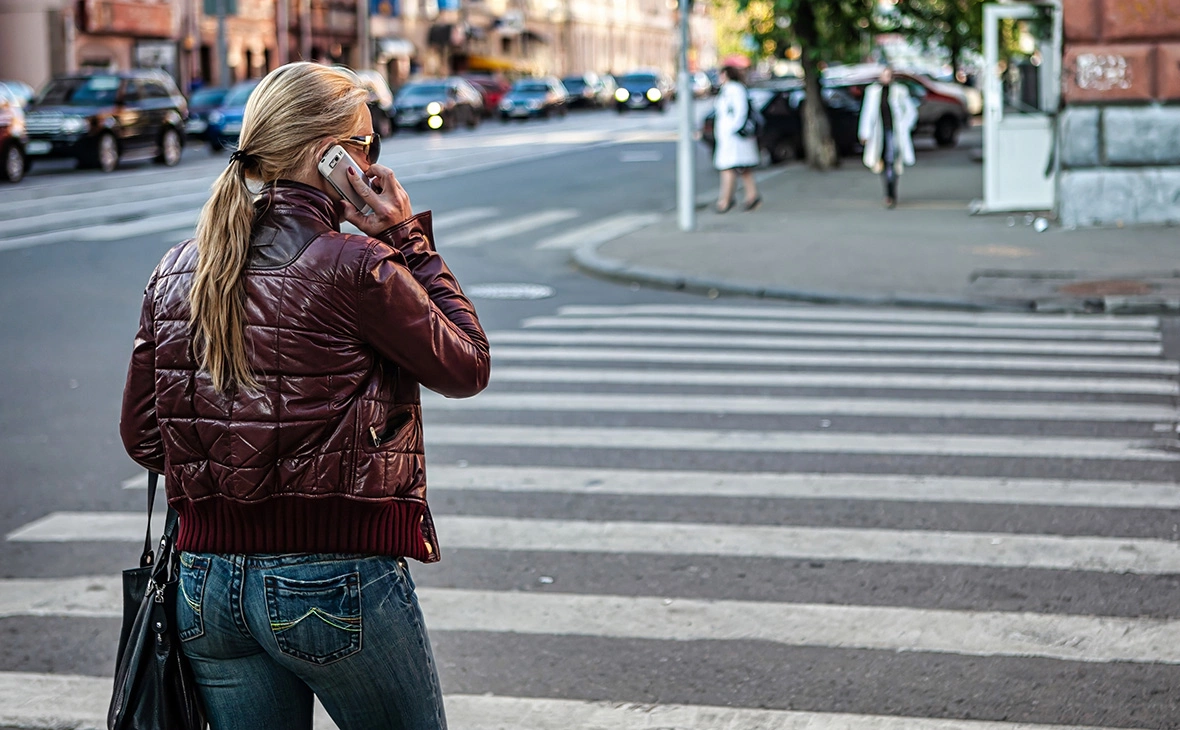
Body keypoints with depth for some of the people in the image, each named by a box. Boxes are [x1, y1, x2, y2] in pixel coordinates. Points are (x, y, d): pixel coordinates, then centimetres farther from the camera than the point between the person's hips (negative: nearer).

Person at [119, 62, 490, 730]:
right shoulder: (354, 268, -15)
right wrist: (411, 241, 0)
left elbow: (142, 436, 8)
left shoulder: (179, 269, 4)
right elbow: (467, 367, -2)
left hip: (208, 579, 6)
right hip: (337, 581, -6)